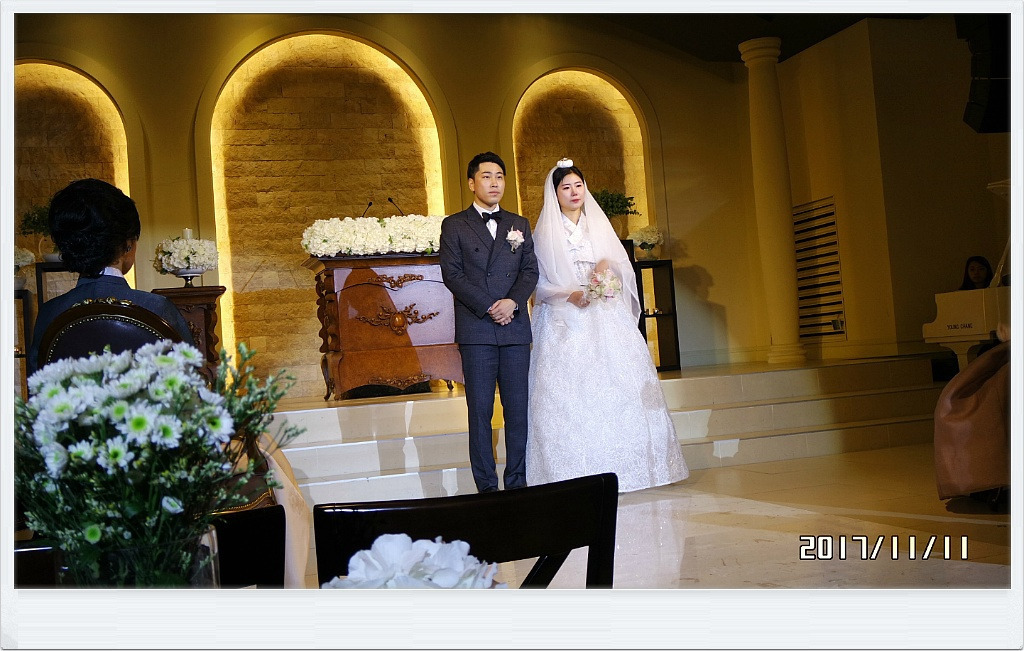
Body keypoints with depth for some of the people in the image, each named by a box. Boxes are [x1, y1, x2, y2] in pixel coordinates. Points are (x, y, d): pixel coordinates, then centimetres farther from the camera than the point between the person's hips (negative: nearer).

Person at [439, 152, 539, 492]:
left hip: (516, 328, 3)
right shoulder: (453, 225, 7)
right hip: (475, 330, -3)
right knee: (480, 411, 0)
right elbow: (452, 274, -3)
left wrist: (513, 301, -10)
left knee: (518, 409, 3)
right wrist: (488, 307, -12)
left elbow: (530, 270, 8)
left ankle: (517, 484, 12)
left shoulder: (519, 225, 17)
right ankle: (487, 487, 6)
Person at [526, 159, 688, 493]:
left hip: (606, 321, 3)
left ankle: (619, 468, 3)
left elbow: (624, 265, 12)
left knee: (616, 388, -3)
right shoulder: (545, 232, 4)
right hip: (566, 324, -3)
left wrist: (609, 265, -9)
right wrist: (570, 294, -15)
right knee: (570, 395, -8)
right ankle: (578, 474, -5)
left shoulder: (599, 225, 15)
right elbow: (539, 282, 0)